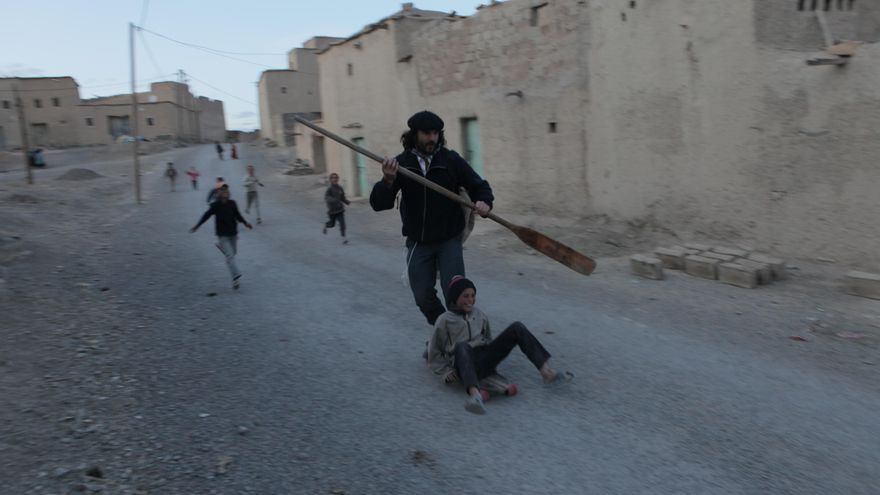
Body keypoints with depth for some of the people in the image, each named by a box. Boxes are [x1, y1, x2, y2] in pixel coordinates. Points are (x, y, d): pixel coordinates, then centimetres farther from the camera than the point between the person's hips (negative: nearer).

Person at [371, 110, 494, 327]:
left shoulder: (451, 160, -7)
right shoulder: (401, 163, -6)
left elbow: (480, 186, 0)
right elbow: (378, 203, -12)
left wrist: (484, 202, -24)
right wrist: (388, 180, -33)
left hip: (449, 240, -1)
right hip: (418, 243, 2)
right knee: (423, 297, 7)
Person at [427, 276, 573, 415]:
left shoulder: (479, 315, 21)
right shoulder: (444, 321, 7)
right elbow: (434, 352, 10)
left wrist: (492, 354, 11)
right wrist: (446, 371, -4)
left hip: (485, 356, 5)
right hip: (464, 363, -5)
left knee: (517, 327, -12)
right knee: (461, 346, -42)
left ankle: (547, 373, -22)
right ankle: (474, 394, -67)